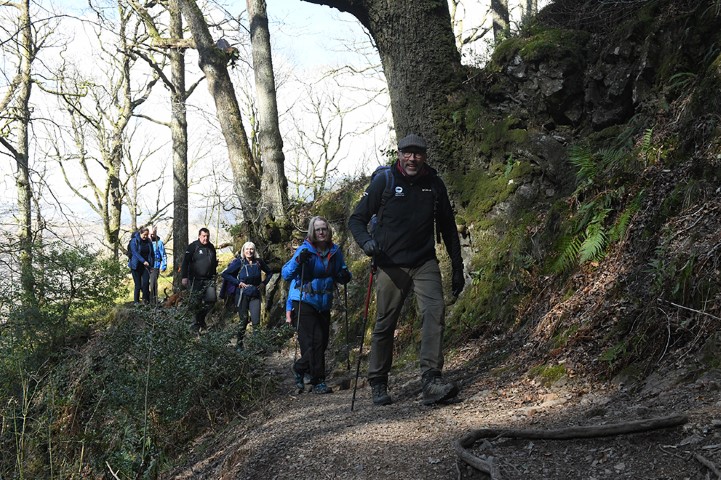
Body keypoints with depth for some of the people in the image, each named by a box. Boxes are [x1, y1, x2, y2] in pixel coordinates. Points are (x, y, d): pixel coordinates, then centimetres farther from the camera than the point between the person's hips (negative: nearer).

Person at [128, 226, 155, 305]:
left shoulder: (149, 242, 6)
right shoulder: (134, 241, -6)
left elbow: (152, 254, 13)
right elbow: (135, 253, -17)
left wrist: (151, 264, 5)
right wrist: (143, 261, -27)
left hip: (146, 266, 3)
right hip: (136, 266, -3)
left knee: (146, 282, -10)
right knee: (138, 285, -1)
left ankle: (146, 299, 3)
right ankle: (136, 301, 10)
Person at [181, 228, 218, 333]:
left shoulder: (211, 247, 14)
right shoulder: (193, 246, -5)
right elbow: (185, 262, -10)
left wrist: (216, 262, 8)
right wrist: (184, 277, -17)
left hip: (209, 279, 5)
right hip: (196, 280, -5)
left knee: (211, 299, -5)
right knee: (196, 303, -1)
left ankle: (201, 319, 17)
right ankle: (196, 325, 10)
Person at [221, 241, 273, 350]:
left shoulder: (258, 262, 3)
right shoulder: (239, 262, -7)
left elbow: (269, 272, 19)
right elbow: (225, 274, -9)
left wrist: (264, 283, 5)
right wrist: (238, 283, -12)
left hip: (255, 295, 2)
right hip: (242, 295, -2)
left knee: (256, 321, -6)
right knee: (243, 320, 5)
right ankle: (239, 344, 18)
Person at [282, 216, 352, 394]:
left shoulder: (335, 251, 3)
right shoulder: (304, 250, -10)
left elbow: (341, 273, 16)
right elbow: (285, 274, -12)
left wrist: (344, 276, -8)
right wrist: (298, 261, -29)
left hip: (324, 303, 6)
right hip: (304, 301, -5)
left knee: (322, 341, 8)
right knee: (314, 340, -12)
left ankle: (299, 369, 30)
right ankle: (318, 381, -6)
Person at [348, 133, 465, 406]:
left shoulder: (434, 184, 5)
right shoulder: (384, 182, -3)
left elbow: (448, 228, 15)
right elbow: (356, 219, 2)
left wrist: (457, 268, 15)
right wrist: (366, 241, -20)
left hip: (425, 263, 2)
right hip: (391, 266, -2)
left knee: (435, 312, -20)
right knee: (385, 325, 4)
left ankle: (432, 381, -24)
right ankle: (378, 384, 21)